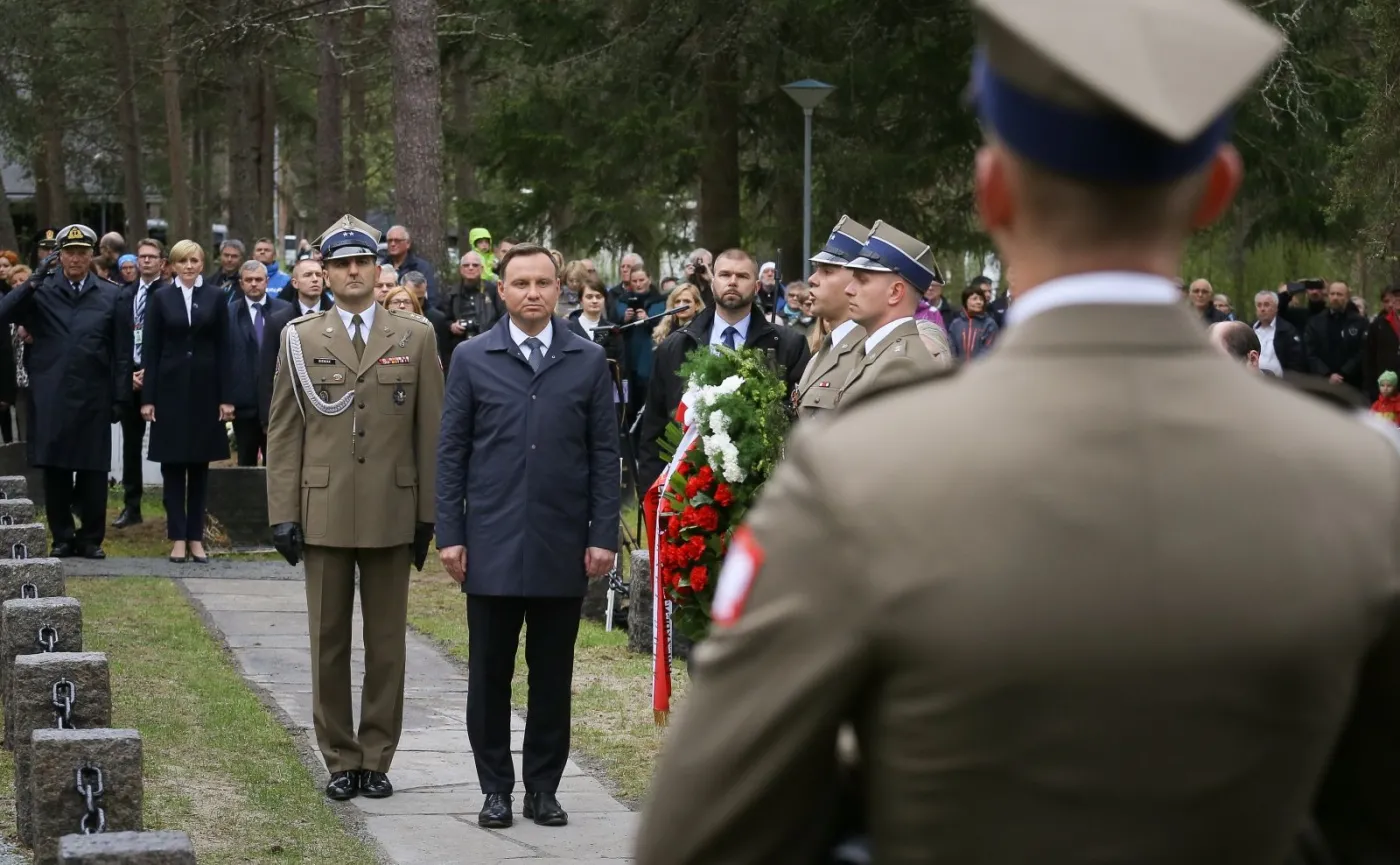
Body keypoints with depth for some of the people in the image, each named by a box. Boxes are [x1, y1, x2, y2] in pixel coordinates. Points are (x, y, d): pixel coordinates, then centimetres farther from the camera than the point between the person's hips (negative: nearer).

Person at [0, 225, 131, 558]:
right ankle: (63, 537, 13)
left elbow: (122, 352, 6)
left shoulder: (110, 296, 7)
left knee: (93, 471, 1)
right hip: (50, 399, 0)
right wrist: (35, 280, -14)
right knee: (54, 471, 3)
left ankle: (91, 538, 11)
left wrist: (120, 397, 0)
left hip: (93, 399, 0)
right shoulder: (41, 292, 6)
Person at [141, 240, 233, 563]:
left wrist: (226, 397, -3)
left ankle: (196, 537, 11)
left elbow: (223, 349, 3)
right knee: (173, 465, 0)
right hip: (170, 388, -1)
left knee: (200, 466, 6)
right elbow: (150, 350, 1)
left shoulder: (215, 298, 4)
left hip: (204, 390, 1)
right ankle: (178, 538, 3)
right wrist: (147, 398, -5)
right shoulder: (160, 299, 3)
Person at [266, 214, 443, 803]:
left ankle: (377, 759, 13)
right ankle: (340, 760, 13)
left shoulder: (415, 336, 6)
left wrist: (429, 512, 0)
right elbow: (283, 431, 5)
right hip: (324, 513, 0)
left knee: (386, 643, 5)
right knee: (328, 643, 4)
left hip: (392, 514, 0)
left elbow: (430, 429, 5)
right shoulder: (300, 339, 6)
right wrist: (282, 513, -2)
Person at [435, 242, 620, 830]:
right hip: (492, 545, 0)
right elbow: (452, 451, 4)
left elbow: (604, 454, 5)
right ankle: (495, 788, 14)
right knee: (490, 672, 4)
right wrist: (449, 534, -2)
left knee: (552, 675, 6)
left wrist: (603, 536, -2)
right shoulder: (472, 359, 4)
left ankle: (543, 787, 16)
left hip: (563, 548, 1)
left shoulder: (588, 361, 5)